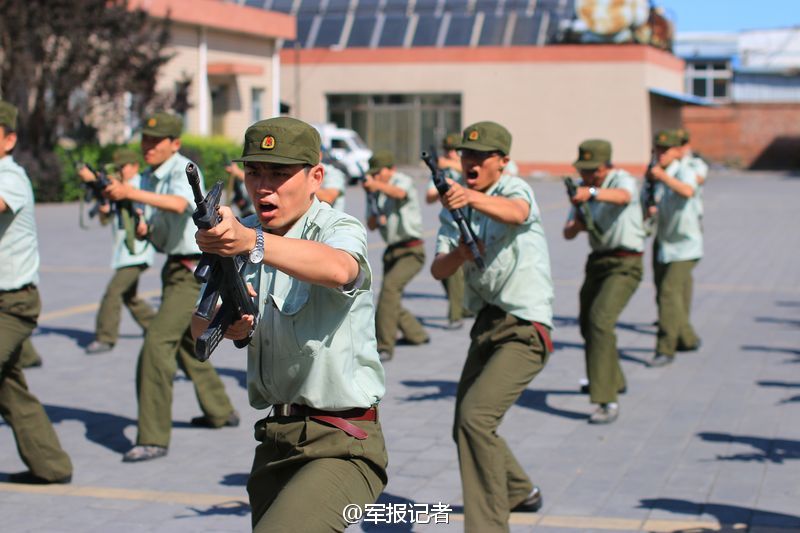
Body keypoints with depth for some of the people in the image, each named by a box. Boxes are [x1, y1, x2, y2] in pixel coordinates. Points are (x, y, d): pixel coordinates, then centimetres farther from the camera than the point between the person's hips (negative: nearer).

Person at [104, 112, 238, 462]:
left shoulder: (183, 170, -19)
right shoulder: (151, 176, 10)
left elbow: (178, 204, -41)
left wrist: (130, 193, -51)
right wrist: (143, 228, -6)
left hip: (194, 268, -10)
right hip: (175, 266, 10)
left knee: (157, 344, -19)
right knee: (186, 344, 24)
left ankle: (153, 438, -17)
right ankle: (220, 411, 44)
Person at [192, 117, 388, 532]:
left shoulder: (339, 229, -13)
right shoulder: (239, 234, 8)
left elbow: (338, 269, -38)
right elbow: (199, 328, 2)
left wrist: (253, 243, -54)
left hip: (340, 445, -8)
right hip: (276, 440, 8)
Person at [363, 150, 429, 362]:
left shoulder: (403, 180, -10)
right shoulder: (378, 194, 13)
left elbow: (399, 193, -36)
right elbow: (371, 225, 14)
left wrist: (377, 185, -55)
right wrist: (376, 219, -10)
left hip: (411, 250, -9)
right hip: (392, 251, 9)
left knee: (389, 286, -27)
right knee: (391, 300, 14)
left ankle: (384, 346, -27)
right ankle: (416, 335, 39)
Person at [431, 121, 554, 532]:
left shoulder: (515, 190, -9)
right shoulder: (458, 210, 12)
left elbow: (515, 213, -36)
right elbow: (439, 270, 1)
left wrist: (472, 196, -55)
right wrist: (459, 254, -21)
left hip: (524, 330, -8)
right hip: (487, 325, 8)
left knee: (475, 417, -23)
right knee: (465, 425, 18)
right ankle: (519, 492, 44)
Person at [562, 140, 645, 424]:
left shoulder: (623, 180, -15)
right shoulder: (581, 190, 8)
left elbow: (622, 197, -41)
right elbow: (567, 234, 5)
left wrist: (592, 193, -60)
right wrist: (576, 225, -19)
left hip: (624, 264, -8)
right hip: (597, 262, 8)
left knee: (600, 321, -24)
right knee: (587, 324, 19)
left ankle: (608, 402, -25)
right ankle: (613, 380, 46)